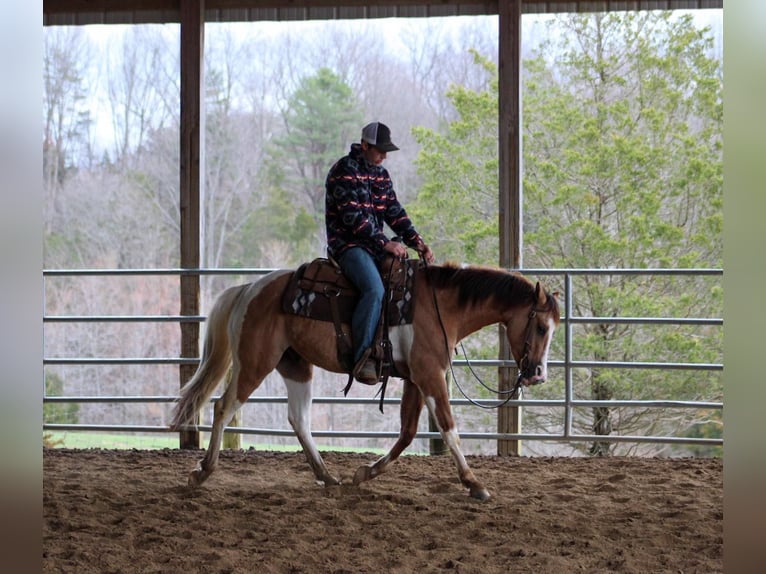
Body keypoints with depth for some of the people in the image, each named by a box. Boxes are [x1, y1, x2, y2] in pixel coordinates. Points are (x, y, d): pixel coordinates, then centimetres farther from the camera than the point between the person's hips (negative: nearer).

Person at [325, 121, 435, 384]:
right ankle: (363, 357, -30)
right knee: (374, 290, -31)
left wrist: (417, 241, -1)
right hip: (348, 244, -9)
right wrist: (386, 244, -21)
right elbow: (353, 216, -18)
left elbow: (394, 212, 14)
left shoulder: (381, 173, 16)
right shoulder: (345, 170, -10)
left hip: (375, 245, 9)